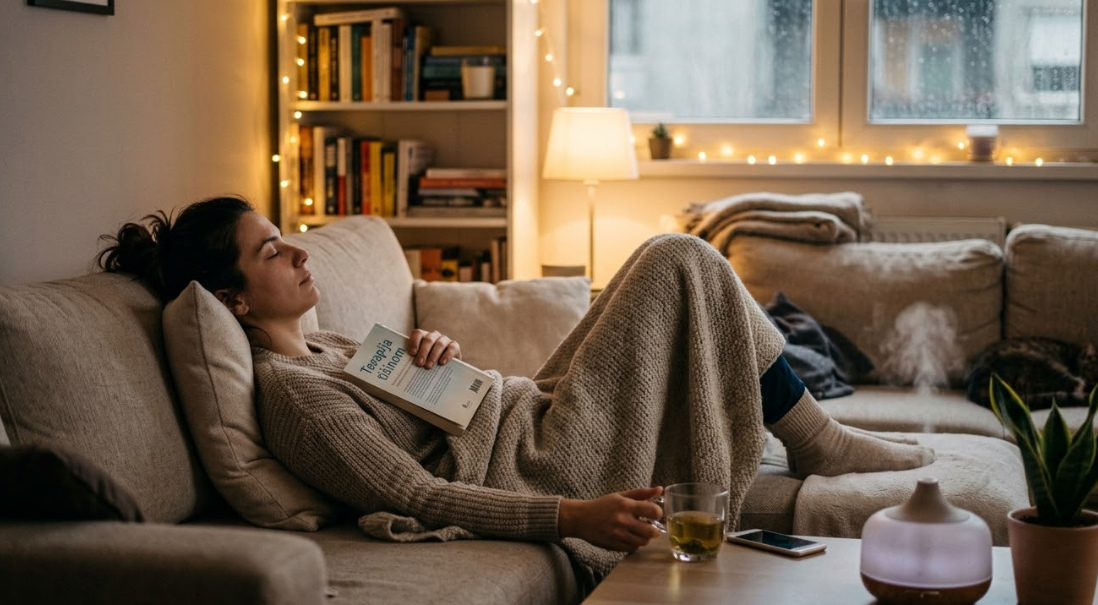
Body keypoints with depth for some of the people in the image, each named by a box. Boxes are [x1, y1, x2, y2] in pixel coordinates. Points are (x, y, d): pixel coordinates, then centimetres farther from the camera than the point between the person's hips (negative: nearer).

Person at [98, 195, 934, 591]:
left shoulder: (320, 348, 12)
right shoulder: (290, 393, -19)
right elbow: (418, 496, -26)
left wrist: (440, 355, 0)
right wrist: (573, 517, -31)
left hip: (535, 417, 10)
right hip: (544, 474, -10)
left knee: (679, 263, 15)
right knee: (679, 261, -8)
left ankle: (817, 436, 20)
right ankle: (823, 446, 6)